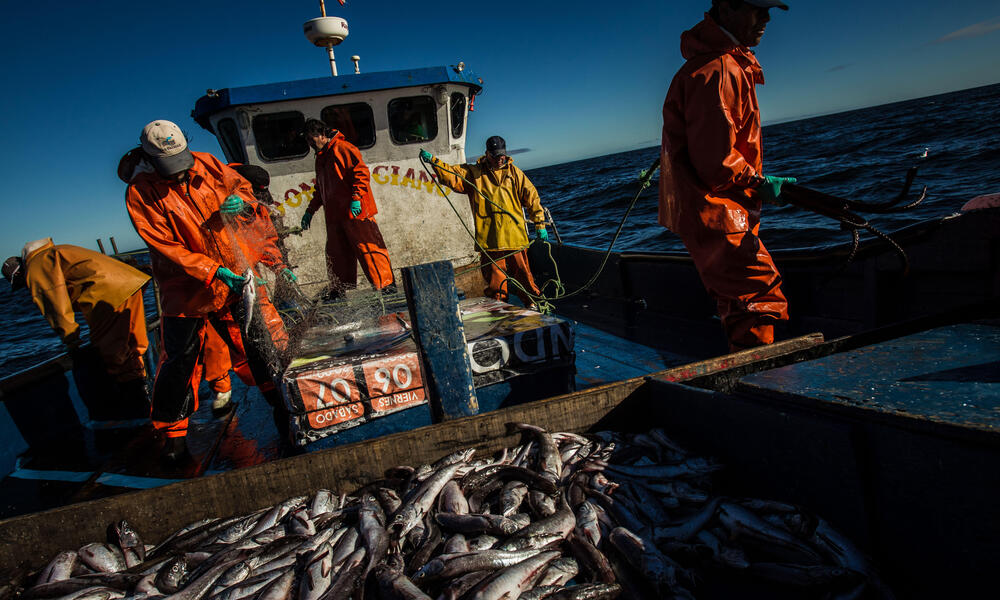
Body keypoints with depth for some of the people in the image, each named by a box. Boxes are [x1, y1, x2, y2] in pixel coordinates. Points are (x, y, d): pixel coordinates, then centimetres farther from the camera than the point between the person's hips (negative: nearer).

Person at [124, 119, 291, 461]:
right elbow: (166, 247, -17)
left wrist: (241, 200, -14)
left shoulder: (206, 164, -2)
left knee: (263, 342, 4)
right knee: (178, 361, 7)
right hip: (186, 288, -2)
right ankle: (172, 429, 29)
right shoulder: (141, 193, -11)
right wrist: (215, 272, -27)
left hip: (236, 274, 3)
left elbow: (241, 185, 12)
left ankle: (283, 403, 24)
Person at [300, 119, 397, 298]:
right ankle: (338, 291, 18)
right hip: (334, 215, 9)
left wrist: (356, 198, -22)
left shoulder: (342, 148, -5)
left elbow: (361, 172, -15)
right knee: (336, 252, 9)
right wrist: (310, 210, 30)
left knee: (367, 247, -7)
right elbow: (320, 189, 32)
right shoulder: (321, 157, 23)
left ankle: (386, 285, -1)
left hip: (355, 211, -9)